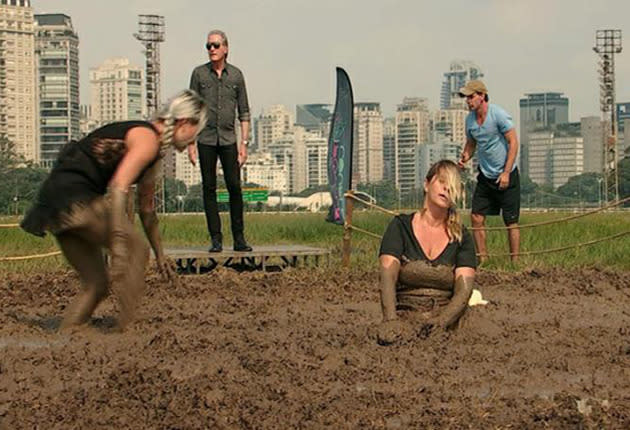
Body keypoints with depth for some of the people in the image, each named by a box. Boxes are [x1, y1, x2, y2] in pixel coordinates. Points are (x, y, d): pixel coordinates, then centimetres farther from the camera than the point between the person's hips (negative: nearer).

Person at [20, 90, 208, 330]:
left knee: (96, 287, 11)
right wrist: (119, 248, -31)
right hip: (76, 196, -10)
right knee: (136, 250, -10)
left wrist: (160, 257, 41)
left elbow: (147, 210, 34)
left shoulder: (154, 150, 22)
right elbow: (118, 188, -24)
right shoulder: (148, 139, -9)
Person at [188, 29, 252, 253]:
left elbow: (244, 112, 8)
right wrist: (190, 143, -2)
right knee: (209, 188, 1)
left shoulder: (236, 75, 5)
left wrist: (244, 143, 1)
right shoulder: (199, 73, 3)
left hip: (228, 139, 0)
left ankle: (239, 238, 3)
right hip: (206, 139, 0)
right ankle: (216, 239, 5)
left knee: (234, 186, -4)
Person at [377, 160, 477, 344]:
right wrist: (390, 320, -26)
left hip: (446, 324, 2)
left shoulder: (461, 237, 9)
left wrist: (442, 320, -23)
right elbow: (387, 276, -8)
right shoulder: (400, 226, 5)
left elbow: (464, 289, -3)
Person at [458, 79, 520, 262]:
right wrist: (465, 156, -5)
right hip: (485, 176, 6)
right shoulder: (470, 119, 3)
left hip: (506, 175, -6)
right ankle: (483, 259, 7)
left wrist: (506, 173, -18)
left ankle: (515, 261, 4)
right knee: (476, 217, -1)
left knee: (511, 221, -3)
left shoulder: (498, 115, -15)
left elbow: (513, 142, -14)